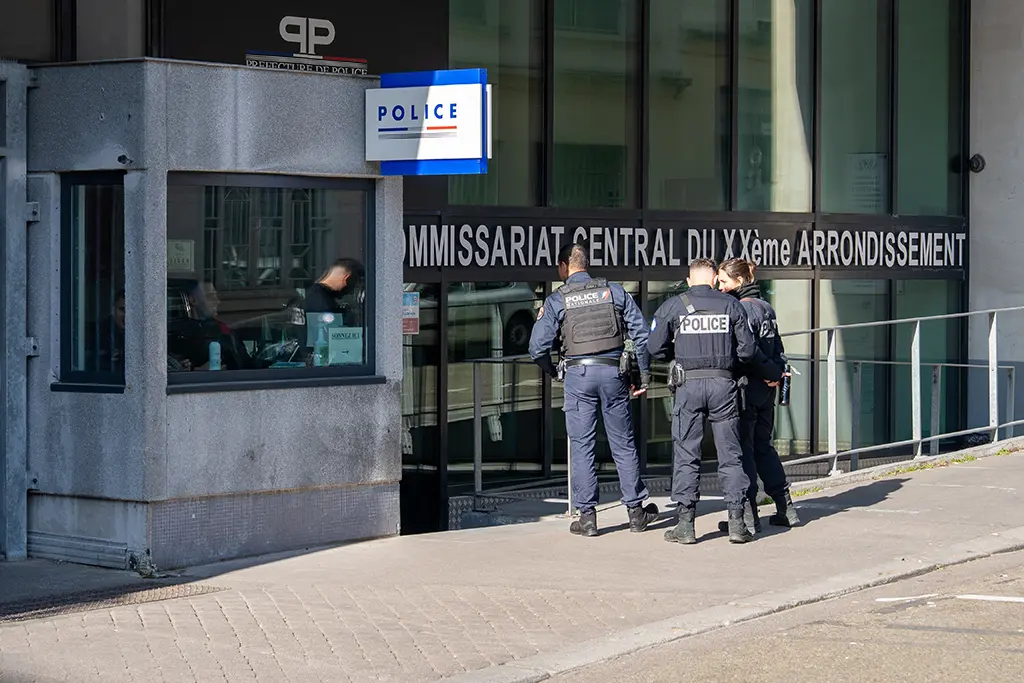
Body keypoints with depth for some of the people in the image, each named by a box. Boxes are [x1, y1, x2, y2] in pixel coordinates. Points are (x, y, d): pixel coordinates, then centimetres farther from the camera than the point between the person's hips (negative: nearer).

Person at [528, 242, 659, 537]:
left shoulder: (556, 300, 0)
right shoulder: (615, 291, 6)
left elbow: (537, 347, -3)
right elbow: (641, 334, 4)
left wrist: (552, 371, 16)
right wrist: (644, 376, 11)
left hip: (579, 375, -2)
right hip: (613, 372, 2)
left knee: (581, 446, 4)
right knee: (623, 444, 10)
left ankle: (587, 516, 2)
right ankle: (636, 511, 14)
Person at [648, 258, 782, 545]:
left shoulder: (672, 306, 3)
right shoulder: (730, 305, 4)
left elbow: (655, 348, 3)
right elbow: (747, 350, 2)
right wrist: (772, 373, 17)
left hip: (688, 385, -1)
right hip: (723, 384, 1)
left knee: (686, 455, 4)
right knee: (730, 454, 7)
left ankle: (686, 524, 2)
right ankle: (736, 522, 4)